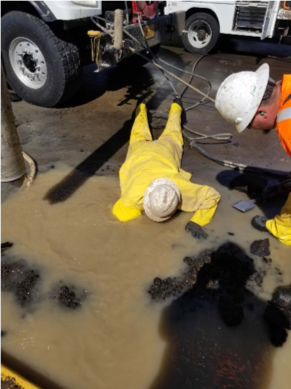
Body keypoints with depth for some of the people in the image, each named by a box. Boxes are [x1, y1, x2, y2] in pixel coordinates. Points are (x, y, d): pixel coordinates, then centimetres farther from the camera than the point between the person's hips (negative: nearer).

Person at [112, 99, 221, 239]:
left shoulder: (182, 187, -46)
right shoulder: (135, 193, -48)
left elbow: (212, 195, -34)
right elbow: (119, 211, -30)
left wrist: (196, 222, -44)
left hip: (165, 150, 1)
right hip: (140, 152, 0)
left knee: (171, 137, 34)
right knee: (141, 137, 34)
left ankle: (176, 107, 60)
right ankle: (142, 109, 60)